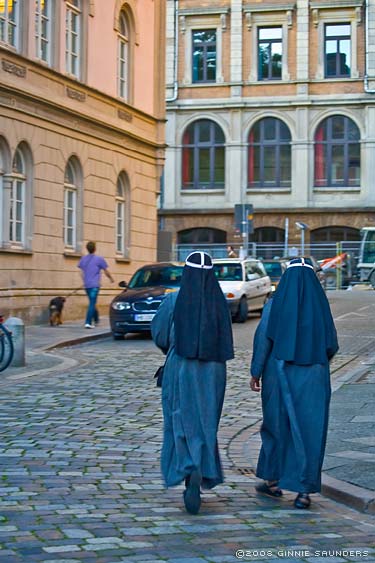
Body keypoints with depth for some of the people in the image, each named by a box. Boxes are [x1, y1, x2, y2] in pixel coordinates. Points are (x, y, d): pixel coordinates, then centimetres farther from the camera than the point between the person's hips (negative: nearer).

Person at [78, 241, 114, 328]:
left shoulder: (83, 259, 5)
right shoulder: (99, 259, -8)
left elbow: (82, 272, 12)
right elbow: (106, 271, 0)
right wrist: (111, 278, 18)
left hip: (86, 285, 5)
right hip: (95, 285, -5)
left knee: (92, 302, 20)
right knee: (92, 304, -8)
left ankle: (96, 319, 33)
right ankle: (88, 323, -16)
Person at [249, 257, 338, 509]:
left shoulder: (275, 304, -4)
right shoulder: (321, 306, 1)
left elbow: (263, 339, -9)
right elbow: (332, 345, 4)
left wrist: (256, 372, 1)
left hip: (280, 374, 0)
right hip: (314, 379, 1)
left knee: (277, 425, 16)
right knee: (310, 432, 3)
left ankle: (272, 480, 25)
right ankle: (304, 491, 0)